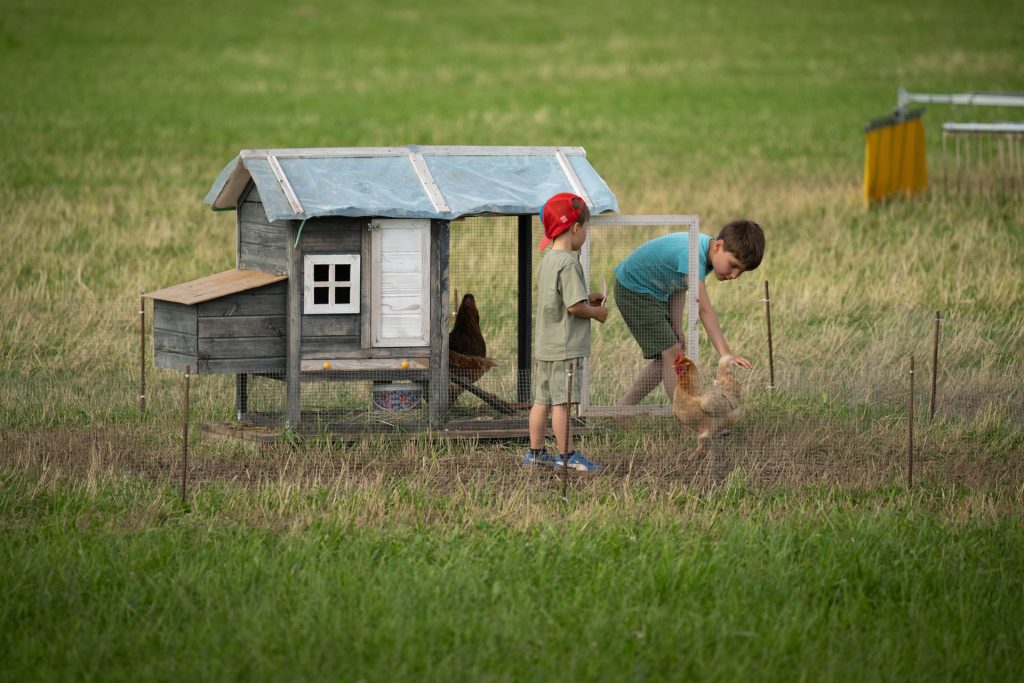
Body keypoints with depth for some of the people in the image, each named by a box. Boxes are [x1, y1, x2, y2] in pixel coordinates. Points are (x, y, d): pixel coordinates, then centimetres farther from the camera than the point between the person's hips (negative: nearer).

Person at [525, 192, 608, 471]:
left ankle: (535, 451, 20)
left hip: (544, 345, 9)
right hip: (564, 346, -9)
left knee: (543, 399, 14)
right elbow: (574, 306, -21)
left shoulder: (547, 260, 11)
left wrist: (587, 300, 16)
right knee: (562, 401, -4)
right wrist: (596, 312, -4)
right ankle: (566, 454, 1)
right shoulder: (568, 263, -18)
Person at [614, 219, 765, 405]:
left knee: (666, 358, 11)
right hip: (634, 290, -10)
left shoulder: (707, 248, -5)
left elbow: (679, 288, 2)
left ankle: (623, 409, 19)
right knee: (672, 354, -15)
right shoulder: (692, 255, -35)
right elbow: (704, 310, -40)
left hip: (656, 291, 10)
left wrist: (677, 330, -7)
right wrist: (725, 352, -45)